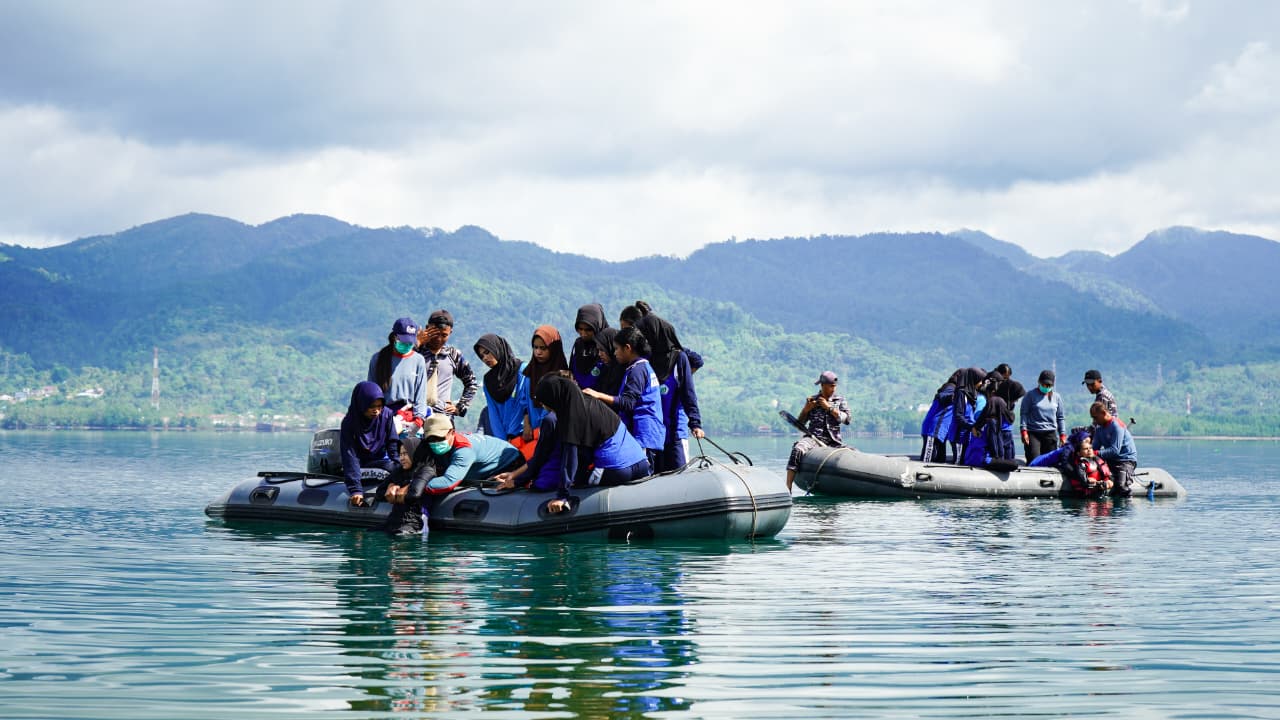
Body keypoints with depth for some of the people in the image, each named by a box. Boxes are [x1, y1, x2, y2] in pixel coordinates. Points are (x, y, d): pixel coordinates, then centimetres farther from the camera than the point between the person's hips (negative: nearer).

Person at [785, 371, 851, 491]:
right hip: (813, 437, -2)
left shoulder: (840, 401, 14)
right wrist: (806, 409, -2)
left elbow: (847, 419, -3)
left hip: (833, 441, 2)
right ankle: (787, 487, -38)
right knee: (797, 450, -32)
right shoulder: (812, 401, 14)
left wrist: (829, 407, -6)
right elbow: (800, 423, 15)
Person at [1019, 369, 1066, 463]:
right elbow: (1023, 414, -1)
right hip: (1033, 433, -4)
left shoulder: (1056, 397, 13)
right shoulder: (1031, 395, 1)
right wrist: (1024, 431, -11)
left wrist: (1062, 434, 11)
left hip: (1050, 434, 4)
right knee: (1033, 461, -15)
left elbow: (1061, 417, 18)